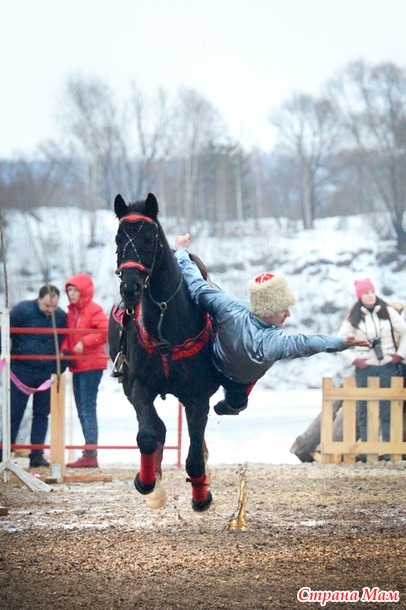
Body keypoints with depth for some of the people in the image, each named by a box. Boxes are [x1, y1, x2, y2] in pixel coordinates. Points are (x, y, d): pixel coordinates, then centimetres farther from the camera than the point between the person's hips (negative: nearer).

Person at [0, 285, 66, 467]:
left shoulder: (61, 317, 1)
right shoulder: (22, 310, -10)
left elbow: (64, 343, 12)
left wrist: (60, 369, 8)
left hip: (47, 373, 3)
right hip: (21, 371, -3)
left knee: (41, 414, 6)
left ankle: (37, 455, 10)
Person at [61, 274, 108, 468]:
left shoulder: (94, 310, -8)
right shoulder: (71, 311, 14)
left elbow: (106, 332, -19)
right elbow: (67, 335, 18)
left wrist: (84, 343, -23)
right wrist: (65, 350, -1)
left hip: (91, 365, -9)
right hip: (77, 366, 9)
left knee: (88, 409, -12)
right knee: (82, 410, 11)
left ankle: (91, 454, -13)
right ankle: (88, 453, 17)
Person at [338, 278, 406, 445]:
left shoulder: (387, 312, 4)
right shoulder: (354, 317, 4)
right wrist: (353, 359, -1)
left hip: (388, 367, 0)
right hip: (365, 368, 0)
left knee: (387, 410, -1)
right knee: (365, 410, -1)